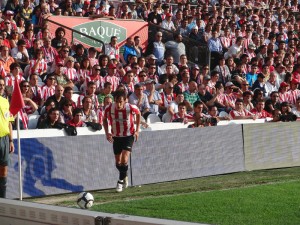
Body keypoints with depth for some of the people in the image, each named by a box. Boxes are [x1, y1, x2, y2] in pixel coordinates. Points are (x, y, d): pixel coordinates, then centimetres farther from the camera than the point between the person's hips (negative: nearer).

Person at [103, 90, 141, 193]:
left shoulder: (131, 108, -23)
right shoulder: (109, 109, -20)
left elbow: (138, 114, 1)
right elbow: (105, 119, 1)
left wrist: (137, 130, -1)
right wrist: (107, 132, -13)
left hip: (129, 136, -2)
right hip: (116, 137, 2)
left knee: (124, 160, -18)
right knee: (118, 162, 9)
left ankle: (121, 180, 3)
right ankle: (124, 176, 39)